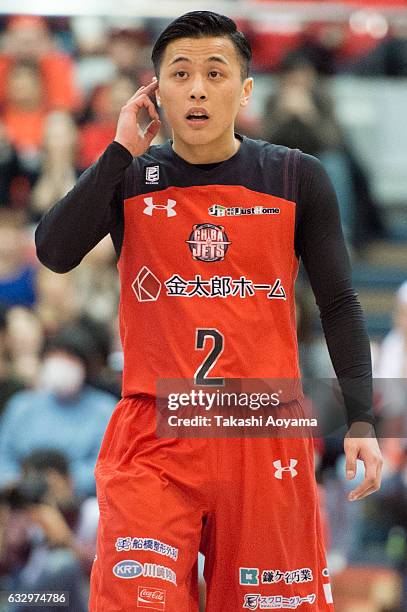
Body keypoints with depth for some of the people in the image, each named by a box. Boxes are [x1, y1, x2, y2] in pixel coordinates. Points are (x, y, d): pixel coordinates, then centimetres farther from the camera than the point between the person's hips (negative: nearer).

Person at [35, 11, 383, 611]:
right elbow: (55, 251, -12)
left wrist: (361, 419, -1)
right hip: (154, 436, 0)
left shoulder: (296, 178, 4)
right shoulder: (127, 178, 5)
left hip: (266, 436, 0)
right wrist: (122, 151, -11)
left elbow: (339, 303, 7)